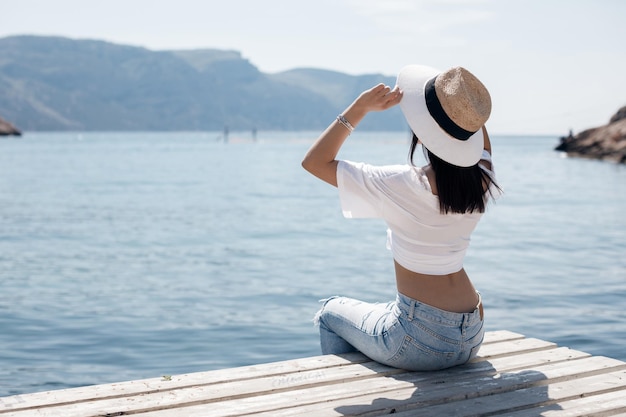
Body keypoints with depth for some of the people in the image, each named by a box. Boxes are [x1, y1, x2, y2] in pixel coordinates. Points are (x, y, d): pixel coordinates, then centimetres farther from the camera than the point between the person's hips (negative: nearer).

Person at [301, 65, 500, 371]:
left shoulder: (401, 185, -23)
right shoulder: (481, 181, -8)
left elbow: (314, 161, -13)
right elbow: (481, 140, 19)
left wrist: (360, 107, -14)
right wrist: (463, 98, 5)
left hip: (420, 341, -6)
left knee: (330, 313, 24)